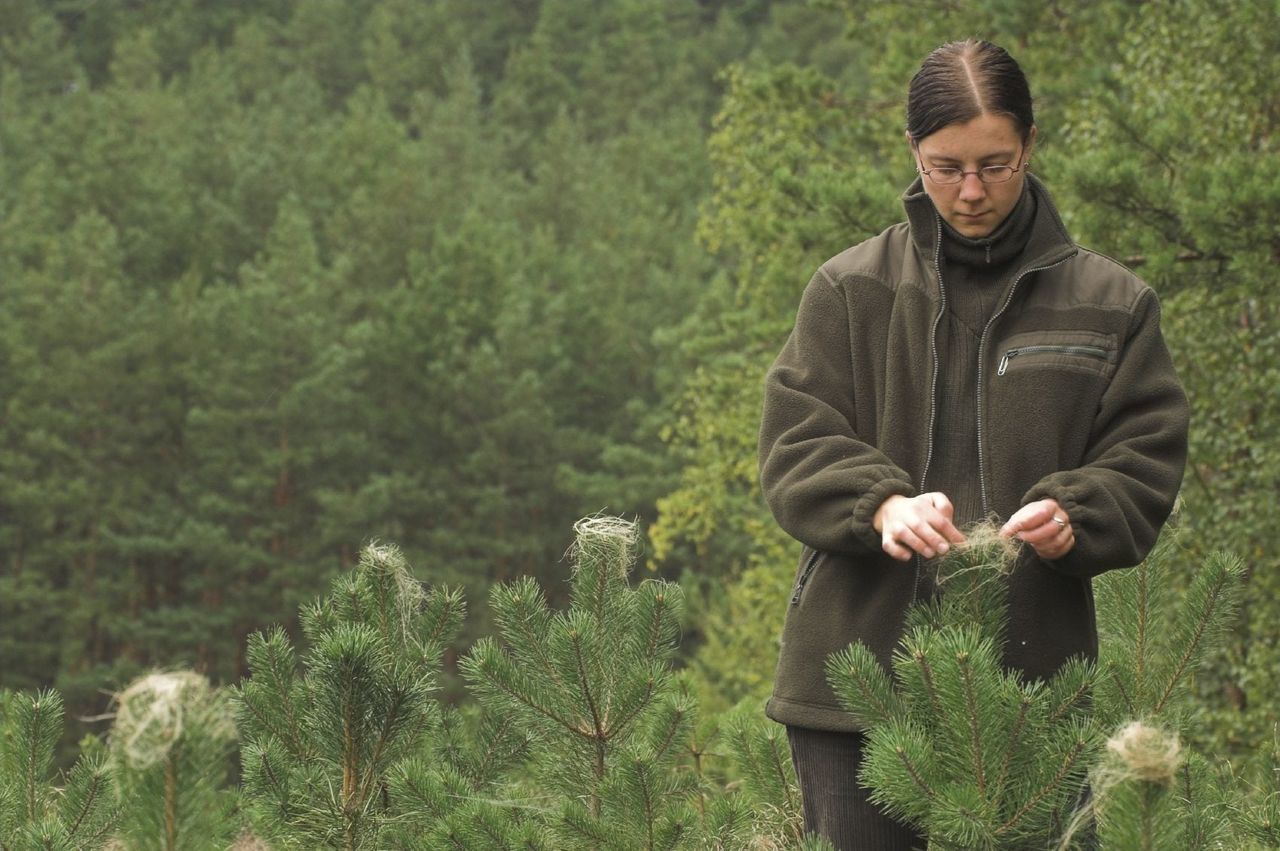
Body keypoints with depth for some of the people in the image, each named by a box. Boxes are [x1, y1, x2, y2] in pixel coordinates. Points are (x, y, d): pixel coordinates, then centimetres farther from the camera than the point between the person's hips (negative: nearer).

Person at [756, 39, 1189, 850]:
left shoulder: (1109, 302, 7)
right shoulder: (851, 289, 6)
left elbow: (1145, 464, 4)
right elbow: (794, 446, 0)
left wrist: (1070, 518, -18)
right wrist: (882, 505, -20)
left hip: (1031, 676, 0)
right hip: (857, 674, 0)